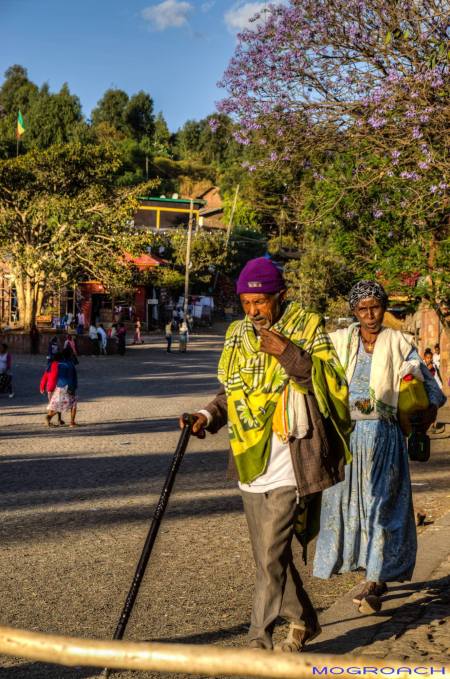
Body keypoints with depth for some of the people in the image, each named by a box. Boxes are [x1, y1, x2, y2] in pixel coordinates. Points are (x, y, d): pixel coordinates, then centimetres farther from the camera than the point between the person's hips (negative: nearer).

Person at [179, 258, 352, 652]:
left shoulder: (308, 328, -5)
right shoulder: (237, 335, 11)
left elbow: (333, 386, -11)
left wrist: (290, 355, -20)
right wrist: (209, 416, 3)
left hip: (290, 465, -6)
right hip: (252, 465, 6)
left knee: (272, 556, -8)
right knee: (269, 555, 16)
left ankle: (259, 640, 2)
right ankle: (304, 620, 35)